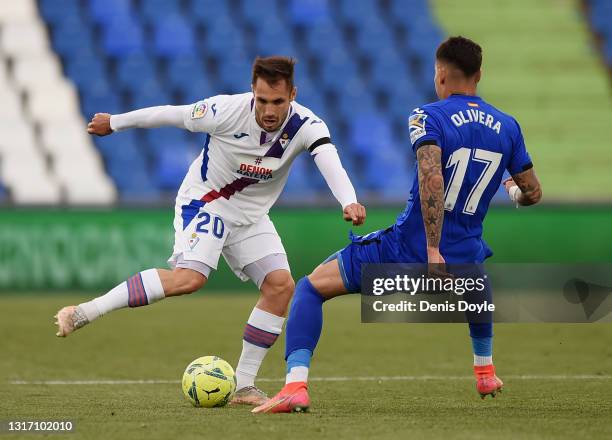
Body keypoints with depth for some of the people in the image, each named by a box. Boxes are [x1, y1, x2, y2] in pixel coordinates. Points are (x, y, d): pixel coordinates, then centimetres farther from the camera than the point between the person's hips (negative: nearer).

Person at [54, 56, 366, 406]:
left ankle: (244, 385, -1)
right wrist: (113, 122, 4)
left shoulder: (306, 126, -20)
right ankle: (83, 312, -25)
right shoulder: (228, 111, -25)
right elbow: (172, 114, -10)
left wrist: (349, 201, -59)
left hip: (251, 216, 5)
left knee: (281, 285, -11)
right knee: (189, 277, -28)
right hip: (204, 200, -5)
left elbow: (329, 161, -39)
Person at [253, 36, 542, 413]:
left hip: (406, 250, -5)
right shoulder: (507, 127, 6)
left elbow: (432, 179, -27)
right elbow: (533, 193, 13)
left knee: (311, 287, 7)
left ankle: (296, 385, -10)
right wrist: (513, 191, 38)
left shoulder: (428, 117, -10)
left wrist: (433, 249, -28)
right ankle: (485, 371, 48)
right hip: (462, 261, 5)